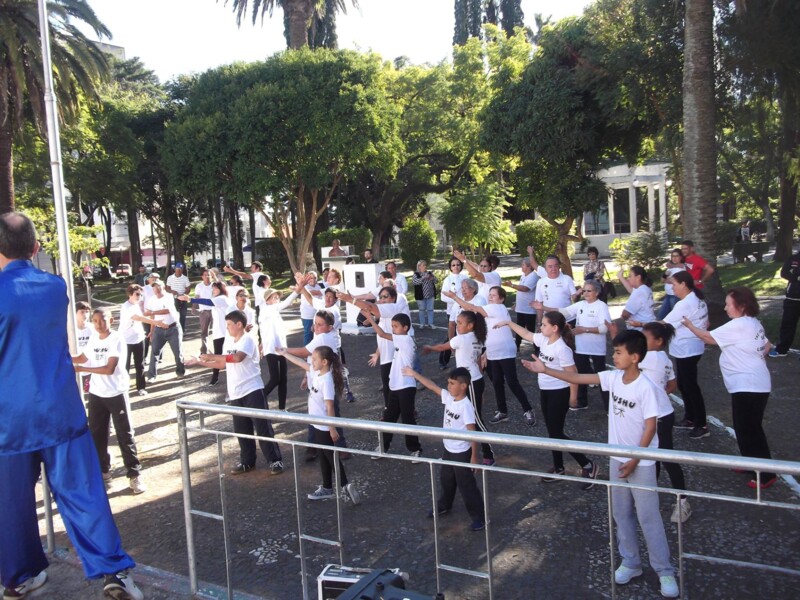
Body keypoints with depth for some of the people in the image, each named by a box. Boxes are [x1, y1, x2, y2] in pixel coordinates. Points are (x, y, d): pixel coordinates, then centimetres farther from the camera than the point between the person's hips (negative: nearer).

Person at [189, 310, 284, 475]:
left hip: (253, 391, -7)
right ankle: (247, 462, 25)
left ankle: (275, 460, 6)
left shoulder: (247, 340, -13)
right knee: (241, 430, 13)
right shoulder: (228, 341, 10)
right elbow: (223, 364, 17)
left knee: (263, 427, -3)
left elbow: (237, 357, -31)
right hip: (235, 394, 7)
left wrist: (211, 356, -26)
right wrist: (201, 362, 9)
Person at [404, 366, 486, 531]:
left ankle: (479, 517, 18)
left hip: (462, 453, -8)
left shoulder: (466, 406, -26)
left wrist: (474, 456, -21)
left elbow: (472, 432, -23)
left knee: (466, 485, 3)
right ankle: (444, 506, 49)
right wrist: (414, 374, 0)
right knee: (445, 480, 26)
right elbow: (432, 386, 2)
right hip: (448, 450, 8)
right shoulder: (448, 397, -5)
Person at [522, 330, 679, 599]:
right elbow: (578, 378, -1)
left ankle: (664, 571, 17)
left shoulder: (646, 387, -20)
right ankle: (630, 562, 31)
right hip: (617, 458, 7)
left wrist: (635, 461, -16)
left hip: (641, 462, -6)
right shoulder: (613, 377, -2)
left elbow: (650, 427, -17)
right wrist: (545, 370, -8)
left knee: (648, 517, 2)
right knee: (621, 514, 16)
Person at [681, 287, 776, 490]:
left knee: (749, 430, -2)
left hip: (748, 386, -10)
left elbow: (709, 338, -15)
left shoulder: (738, 325, -19)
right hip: (755, 383, 10)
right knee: (748, 428, 21)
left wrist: (689, 325, -2)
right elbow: (767, 345, 23)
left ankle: (766, 474, 6)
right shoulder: (753, 323, 11)